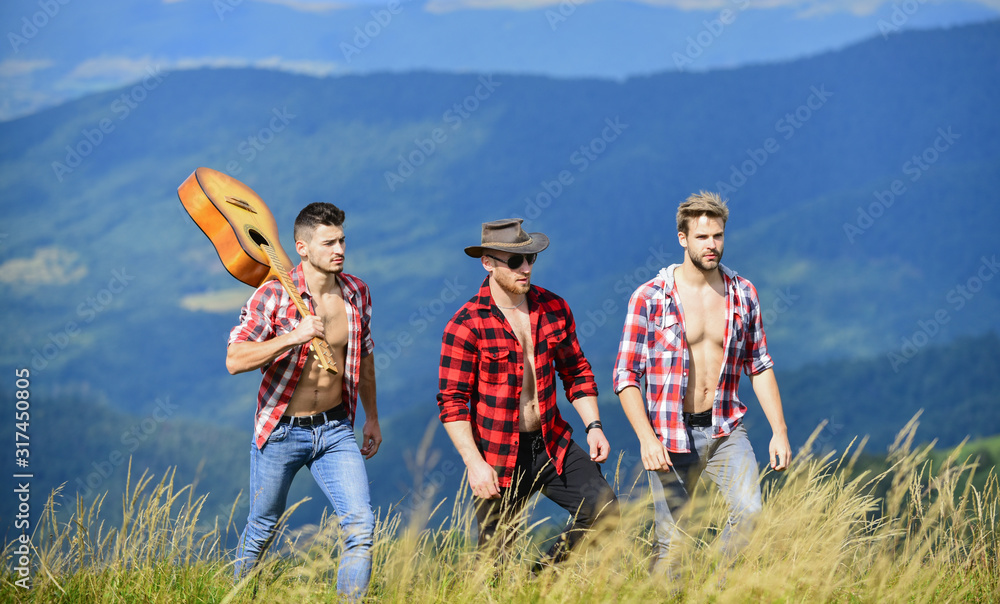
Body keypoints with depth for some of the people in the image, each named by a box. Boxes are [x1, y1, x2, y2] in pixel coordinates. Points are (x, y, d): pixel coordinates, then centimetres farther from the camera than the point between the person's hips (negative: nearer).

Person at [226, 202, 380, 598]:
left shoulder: (357, 293, 0)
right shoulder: (273, 295, -15)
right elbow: (234, 360, -21)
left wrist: (371, 416, 20)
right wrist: (293, 337, -32)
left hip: (335, 429, 3)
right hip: (281, 431, -3)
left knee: (361, 526, -12)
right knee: (263, 529, 13)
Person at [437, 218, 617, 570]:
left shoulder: (554, 309, 4)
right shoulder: (466, 325, -12)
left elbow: (576, 372, 15)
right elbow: (452, 402, -11)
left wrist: (593, 426, 3)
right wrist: (474, 463, -18)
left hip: (552, 445, 4)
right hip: (498, 458, -4)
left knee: (602, 507, -12)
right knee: (494, 563, -1)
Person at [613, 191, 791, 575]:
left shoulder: (743, 294, 4)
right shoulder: (650, 298, -7)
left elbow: (760, 367, 12)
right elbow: (626, 377, -7)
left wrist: (779, 431, 5)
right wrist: (646, 438, -19)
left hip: (725, 431, 3)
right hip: (671, 438, -3)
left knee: (749, 511, -20)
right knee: (671, 544, -3)